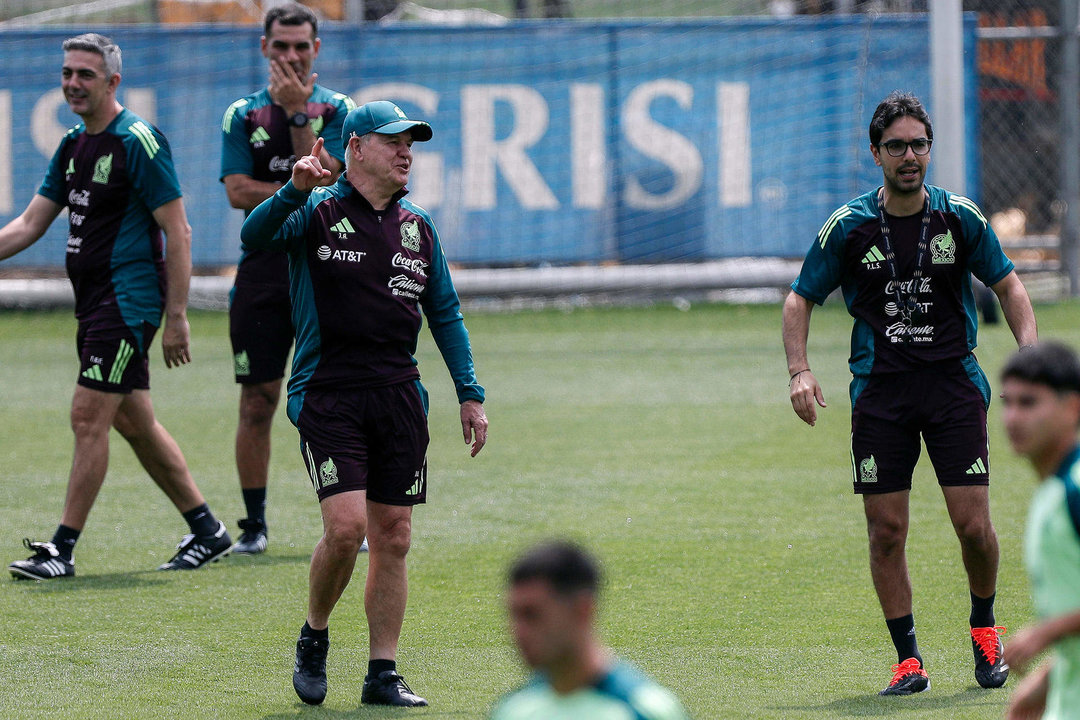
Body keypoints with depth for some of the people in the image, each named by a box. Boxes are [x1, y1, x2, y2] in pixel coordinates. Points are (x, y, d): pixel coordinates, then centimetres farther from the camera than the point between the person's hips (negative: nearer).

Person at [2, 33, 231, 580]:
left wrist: (176, 316, -17)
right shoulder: (72, 145, 13)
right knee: (135, 422, 13)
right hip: (95, 303, 9)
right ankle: (207, 531, 22)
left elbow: (177, 232, -14)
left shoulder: (138, 142, -13)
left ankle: (63, 550, -8)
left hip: (129, 300, -9)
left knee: (89, 418, -10)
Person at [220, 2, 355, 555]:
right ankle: (254, 524, 7)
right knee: (257, 403, 1)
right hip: (264, 267, 1)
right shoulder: (243, 115, 9)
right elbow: (238, 192, -3)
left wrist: (298, 111, -13)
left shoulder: (337, 110, 5)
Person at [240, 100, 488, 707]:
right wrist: (294, 191, -36)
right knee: (346, 526, -16)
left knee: (393, 537, 3)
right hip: (328, 394, -5)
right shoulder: (317, 213, -1)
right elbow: (254, 236, -19)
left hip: (399, 395, 5)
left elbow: (445, 313, 19)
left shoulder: (417, 226, 14)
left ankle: (384, 674, 10)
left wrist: (471, 394, 14)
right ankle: (314, 639, 9)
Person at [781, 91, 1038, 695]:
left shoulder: (961, 217, 1)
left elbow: (1008, 284, 11)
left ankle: (985, 626, 21)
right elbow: (800, 300, 8)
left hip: (954, 381, 0)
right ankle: (908, 660, 8)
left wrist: (1030, 351, -4)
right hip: (880, 391, 0)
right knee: (887, 531, -3)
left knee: (974, 525, -7)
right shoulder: (850, 226, 0)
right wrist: (800, 371, -7)